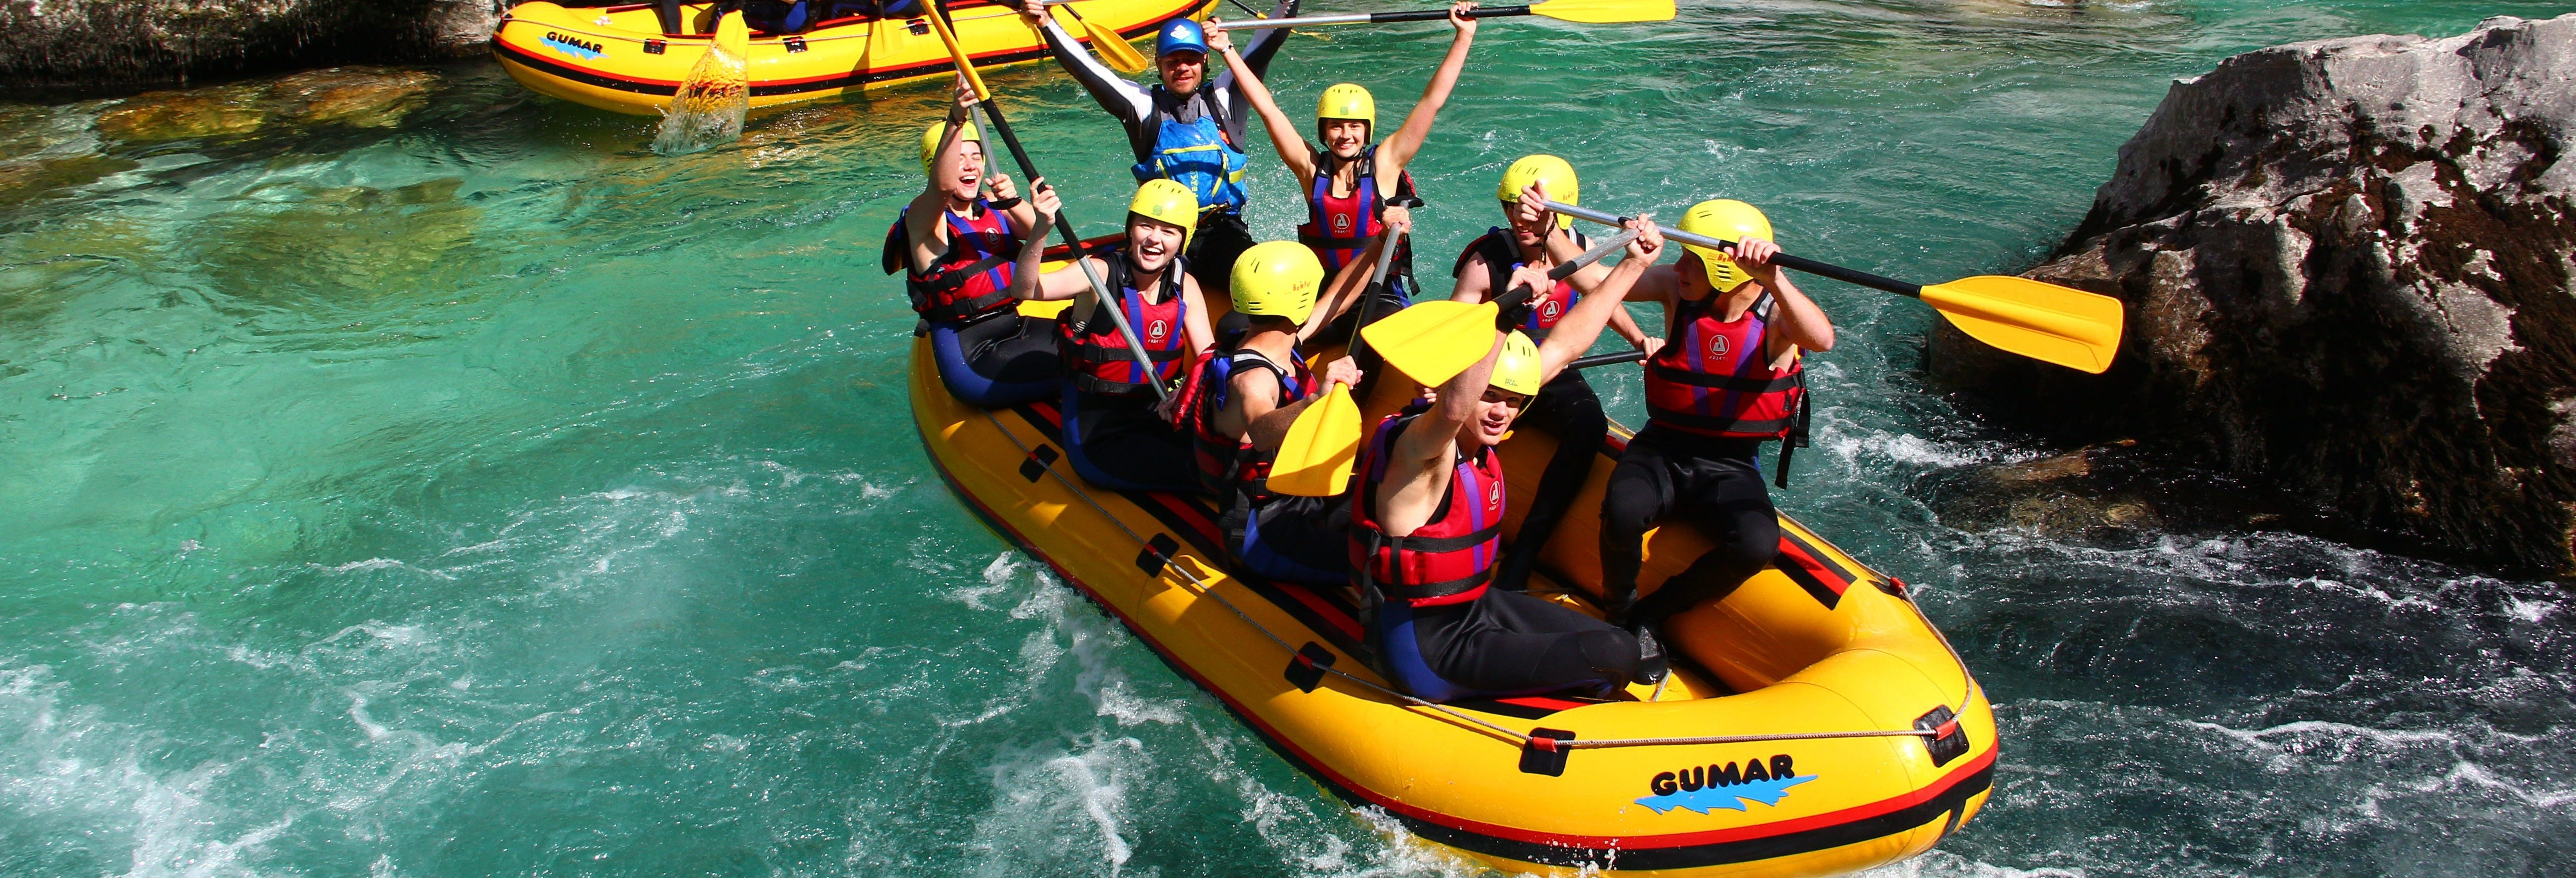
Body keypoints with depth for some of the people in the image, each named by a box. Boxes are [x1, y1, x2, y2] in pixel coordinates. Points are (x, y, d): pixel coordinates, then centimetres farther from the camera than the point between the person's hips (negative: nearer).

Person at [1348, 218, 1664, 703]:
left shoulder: (1471, 435, -2)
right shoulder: (1418, 446, -25)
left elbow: (1564, 347, 5)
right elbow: (1453, 405, -52)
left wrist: (1632, 267, 9)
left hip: (1476, 604, 9)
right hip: (1428, 648, -9)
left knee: (1618, 643, 8)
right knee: (1617, 657, -11)